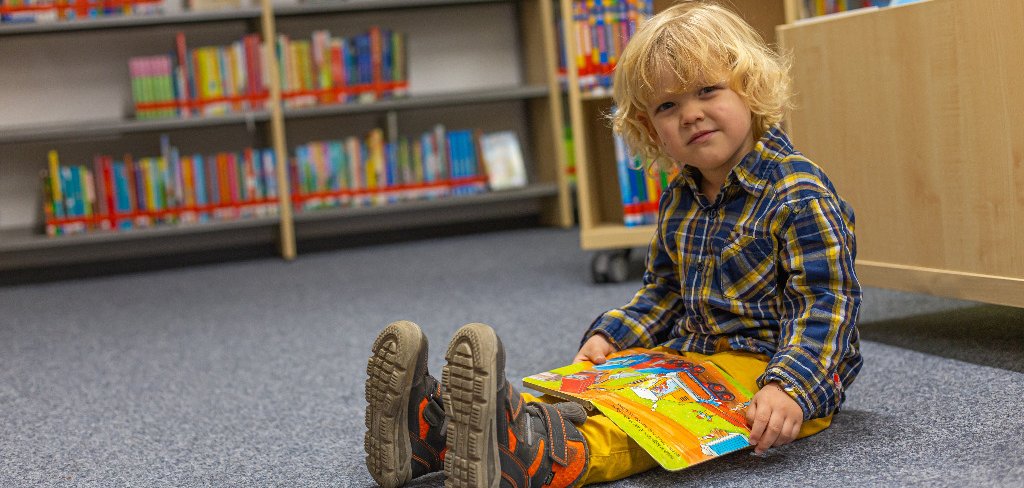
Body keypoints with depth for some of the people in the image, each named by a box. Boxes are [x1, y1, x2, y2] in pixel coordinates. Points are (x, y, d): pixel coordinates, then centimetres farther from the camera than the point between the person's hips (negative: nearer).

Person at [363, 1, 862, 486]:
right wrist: (609, 336, 5)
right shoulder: (678, 200, 12)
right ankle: (435, 423, -33)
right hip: (689, 355, 7)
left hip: (768, 364, -7)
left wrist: (789, 389, -32)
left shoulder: (800, 195, -13)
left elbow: (825, 305, -18)